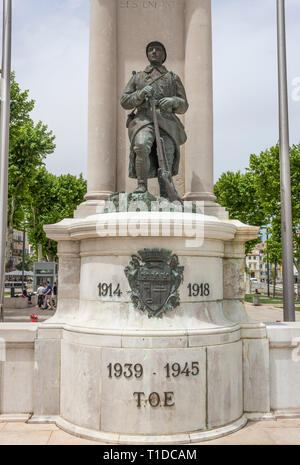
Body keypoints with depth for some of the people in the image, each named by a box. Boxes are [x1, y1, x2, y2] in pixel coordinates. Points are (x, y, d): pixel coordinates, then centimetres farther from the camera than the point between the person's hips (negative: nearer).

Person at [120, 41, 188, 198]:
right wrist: (141, 93, -6)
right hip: (143, 120, -1)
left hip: (166, 122, 1)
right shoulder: (137, 77, 24)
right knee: (142, 146, -33)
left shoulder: (173, 78, 23)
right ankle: (142, 185, -21)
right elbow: (124, 101, 14)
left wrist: (173, 101, -7)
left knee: (165, 164, -14)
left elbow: (183, 106, 17)